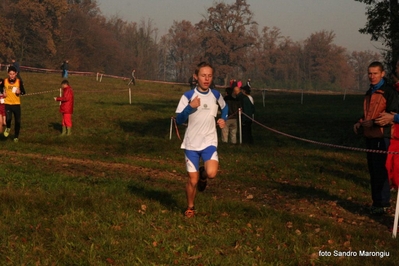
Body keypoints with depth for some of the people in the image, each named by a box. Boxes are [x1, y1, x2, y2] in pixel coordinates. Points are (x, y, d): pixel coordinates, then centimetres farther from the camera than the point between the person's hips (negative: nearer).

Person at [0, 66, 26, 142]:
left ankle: (16, 137, 24)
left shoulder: (19, 81, -6)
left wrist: (19, 92, -20)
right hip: (8, 103, -1)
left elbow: (23, 92, 1)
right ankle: (8, 128, 12)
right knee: (8, 118, -23)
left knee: (18, 121, 4)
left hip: (16, 104, 1)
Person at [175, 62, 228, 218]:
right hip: (191, 144, -1)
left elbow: (225, 107, 25)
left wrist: (223, 119, 6)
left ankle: (202, 175, 14)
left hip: (209, 142, 1)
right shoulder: (188, 96, -8)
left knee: (211, 173, -23)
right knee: (192, 180, 2)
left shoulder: (216, 95, 2)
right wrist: (190, 107, -25)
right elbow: (179, 120, -11)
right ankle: (190, 208, 27)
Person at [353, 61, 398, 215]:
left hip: (382, 137, -8)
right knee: (373, 170, 11)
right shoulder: (370, 92, 18)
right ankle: (376, 202, 18)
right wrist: (360, 123, 10)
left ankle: (383, 204, -4)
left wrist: (373, 122, -19)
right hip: (370, 136, 8)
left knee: (380, 170, -9)